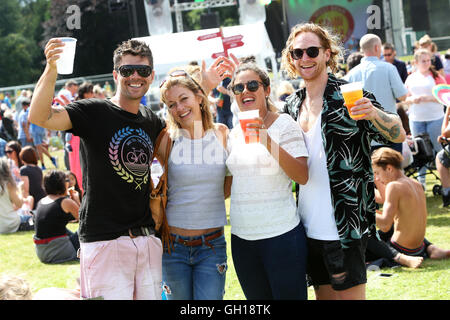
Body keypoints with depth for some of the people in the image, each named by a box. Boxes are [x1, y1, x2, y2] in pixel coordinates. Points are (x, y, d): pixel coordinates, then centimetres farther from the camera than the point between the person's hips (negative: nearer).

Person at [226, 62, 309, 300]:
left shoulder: (284, 124, -5)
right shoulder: (235, 133, 12)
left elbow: (302, 177, -17)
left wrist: (268, 143, -26)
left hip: (281, 235, -6)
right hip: (242, 236, 6)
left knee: (289, 295, -2)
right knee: (257, 298, 11)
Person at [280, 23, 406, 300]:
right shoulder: (293, 105, 11)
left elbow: (398, 135, -13)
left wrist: (373, 113, -31)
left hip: (344, 226, -6)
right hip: (309, 228, 6)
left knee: (350, 295, -4)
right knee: (324, 294, 13)